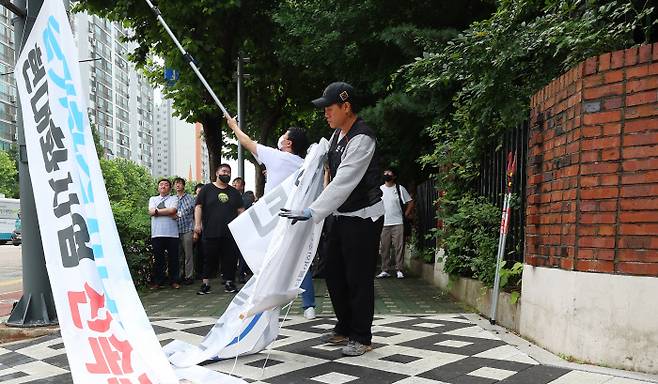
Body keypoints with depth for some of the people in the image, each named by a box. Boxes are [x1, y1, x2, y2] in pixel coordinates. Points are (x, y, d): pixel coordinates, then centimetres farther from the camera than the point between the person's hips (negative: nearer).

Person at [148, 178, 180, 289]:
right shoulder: (153, 199, 17)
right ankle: (157, 281, 13)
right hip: (157, 233, 1)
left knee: (173, 258, 2)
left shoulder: (174, 199, 11)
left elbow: (172, 210, -9)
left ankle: (174, 281, 11)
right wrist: (168, 213, -5)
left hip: (172, 233, -1)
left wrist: (157, 211, -3)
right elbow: (151, 212, -2)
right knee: (158, 259, 4)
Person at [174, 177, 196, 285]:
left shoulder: (190, 198, 3)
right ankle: (179, 275, 17)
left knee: (188, 254, -2)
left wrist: (195, 230, -1)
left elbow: (196, 214, 4)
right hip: (176, 230, 3)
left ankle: (189, 276, 4)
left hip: (187, 230, -3)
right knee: (178, 254, 8)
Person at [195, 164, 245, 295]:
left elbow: (241, 210, 16)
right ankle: (205, 284, 10)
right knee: (208, 258, 2)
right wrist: (197, 224, -8)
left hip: (230, 233, 3)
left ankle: (229, 282, 13)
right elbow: (198, 207, 2)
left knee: (230, 258, 2)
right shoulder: (207, 189, 7)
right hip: (210, 233, -2)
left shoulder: (234, 192, 17)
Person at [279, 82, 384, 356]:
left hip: (363, 217, -9)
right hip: (342, 215, 9)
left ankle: (362, 338, 15)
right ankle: (344, 328, 31)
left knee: (359, 278, -1)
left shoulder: (362, 139, -22)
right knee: (333, 273, 15)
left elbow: (343, 183, -29)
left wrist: (311, 213, -31)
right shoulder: (338, 134, 7)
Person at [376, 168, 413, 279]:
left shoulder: (400, 189, 3)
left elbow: (409, 202, 7)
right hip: (383, 224, 2)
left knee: (399, 247, -2)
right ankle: (384, 270, 11)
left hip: (398, 223, -2)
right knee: (384, 248, 4)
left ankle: (399, 270, 4)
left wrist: (406, 214, -1)